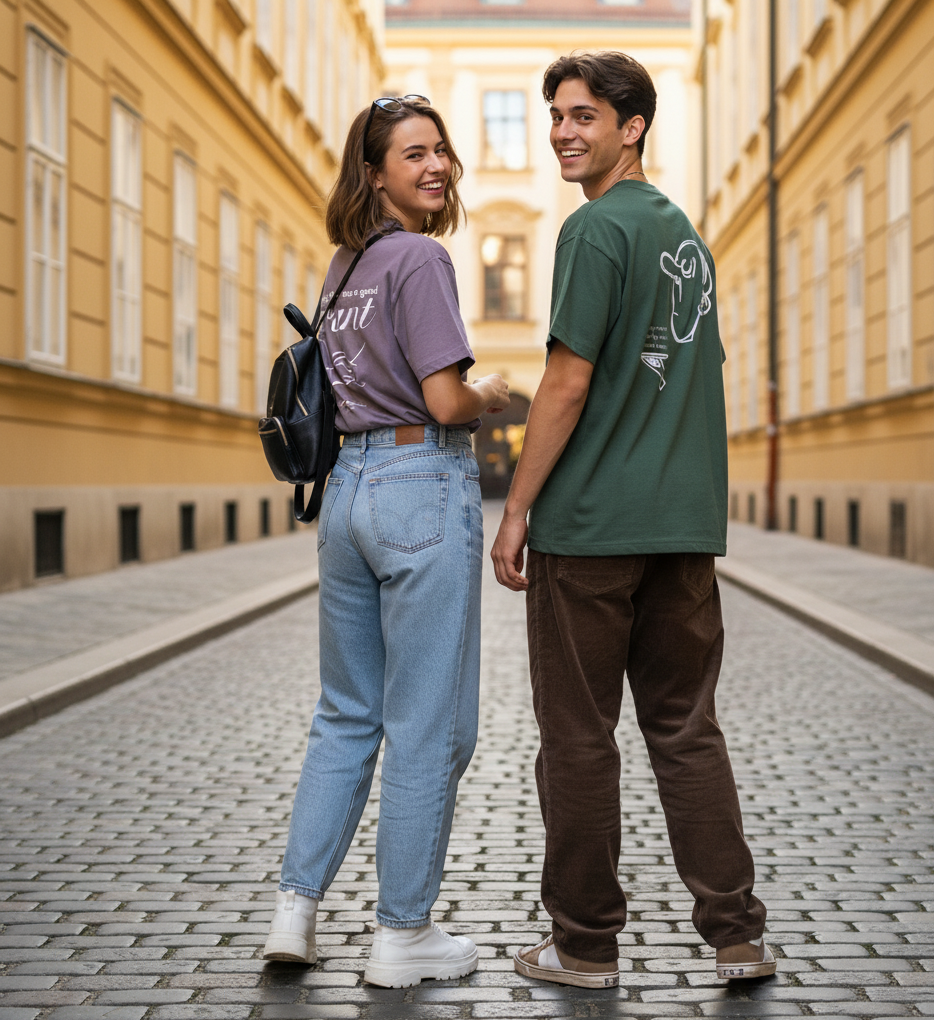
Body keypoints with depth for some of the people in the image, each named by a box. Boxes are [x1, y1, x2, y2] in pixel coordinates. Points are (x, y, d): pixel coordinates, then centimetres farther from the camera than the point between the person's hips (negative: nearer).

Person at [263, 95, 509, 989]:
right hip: (423, 487, -8)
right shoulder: (421, 258, -10)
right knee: (428, 725, 2)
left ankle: (294, 908, 17)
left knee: (346, 714, 16)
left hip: (348, 486, 8)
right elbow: (445, 400, -17)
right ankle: (402, 935, 11)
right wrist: (493, 396, 3)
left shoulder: (343, 266, 15)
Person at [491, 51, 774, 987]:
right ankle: (735, 932, 11)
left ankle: (585, 944, 13)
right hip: (686, 523, 7)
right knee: (686, 727, 11)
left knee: (578, 736, 3)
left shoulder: (597, 227, -10)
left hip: (589, 525, -7)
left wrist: (515, 511, -9)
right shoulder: (687, 233, 15)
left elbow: (568, 384, -15)